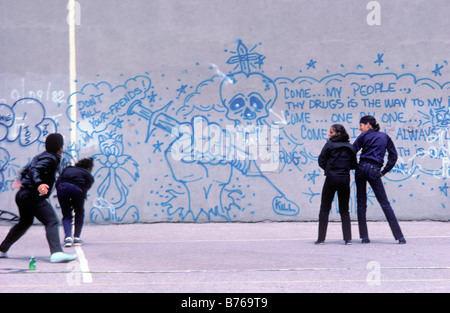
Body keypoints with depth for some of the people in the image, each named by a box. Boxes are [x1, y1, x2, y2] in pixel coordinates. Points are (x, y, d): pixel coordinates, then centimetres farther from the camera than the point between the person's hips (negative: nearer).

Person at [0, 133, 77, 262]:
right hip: (32, 197, -11)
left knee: (25, 223, 29)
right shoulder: (51, 159, -11)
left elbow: (26, 170, 30)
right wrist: (39, 184, -42)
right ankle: (56, 253, -37)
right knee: (52, 221, -19)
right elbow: (34, 170, -26)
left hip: (23, 195, 11)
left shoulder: (40, 157, 18)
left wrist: (22, 181, 45)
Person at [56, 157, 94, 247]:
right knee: (79, 213, 23)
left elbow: (57, 182, 21)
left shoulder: (68, 169, 35)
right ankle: (76, 238, 17)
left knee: (66, 215, 17)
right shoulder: (89, 176, 27)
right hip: (77, 188, -2)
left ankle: (68, 237, -3)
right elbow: (85, 188, 13)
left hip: (62, 187, 2)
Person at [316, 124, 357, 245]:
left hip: (331, 178, -4)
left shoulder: (330, 144, -3)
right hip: (345, 179, 4)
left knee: (324, 209, 5)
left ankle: (321, 238, 2)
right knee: (344, 210, 12)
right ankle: (348, 238, 3)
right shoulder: (350, 147, 8)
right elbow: (354, 165, 7)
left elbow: (321, 161, -2)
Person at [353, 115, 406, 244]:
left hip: (361, 168, -1)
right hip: (374, 171, 1)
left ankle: (364, 236, 3)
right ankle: (399, 236, -1)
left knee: (361, 203, 7)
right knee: (385, 203, 5)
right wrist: (384, 171, 13)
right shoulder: (385, 137, 15)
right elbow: (393, 155, 13)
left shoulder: (364, 136, 5)